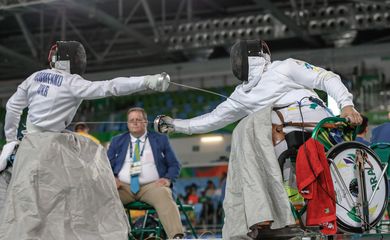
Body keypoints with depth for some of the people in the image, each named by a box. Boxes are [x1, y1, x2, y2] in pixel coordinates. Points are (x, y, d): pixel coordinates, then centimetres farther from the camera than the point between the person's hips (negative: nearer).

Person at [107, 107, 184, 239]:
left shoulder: (160, 139, 14)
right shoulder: (117, 141, 18)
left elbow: (174, 165, 12)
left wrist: (168, 179, -10)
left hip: (152, 186, -1)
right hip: (123, 186, 2)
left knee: (164, 196, -36)